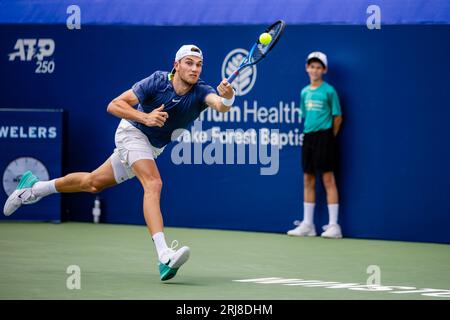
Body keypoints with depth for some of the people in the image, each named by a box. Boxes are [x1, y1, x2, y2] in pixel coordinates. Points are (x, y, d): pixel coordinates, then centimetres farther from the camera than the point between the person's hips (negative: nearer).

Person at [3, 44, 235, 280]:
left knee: (94, 182, 19)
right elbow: (114, 105, -24)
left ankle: (33, 188, 42)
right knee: (153, 183, -29)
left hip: (153, 147, 5)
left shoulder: (200, 91, -21)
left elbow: (220, 104, -43)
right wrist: (145, 117, -39)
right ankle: (164, 256, -42)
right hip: (133, 131, -5)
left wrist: (227, 98, -65)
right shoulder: (158, 82, -26)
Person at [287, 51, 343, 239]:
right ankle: (307, 225, 13)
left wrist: (330, 137, -1)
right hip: (308, 137, 6)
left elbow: (337, 117, -2)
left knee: (328, 179, -7)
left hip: (324, 137, -6)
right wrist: (310, 134, 10)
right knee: (308, 180, 8)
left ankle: (333, 226, -6)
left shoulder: (329, 91, -5)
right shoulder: (305, 92, 13)